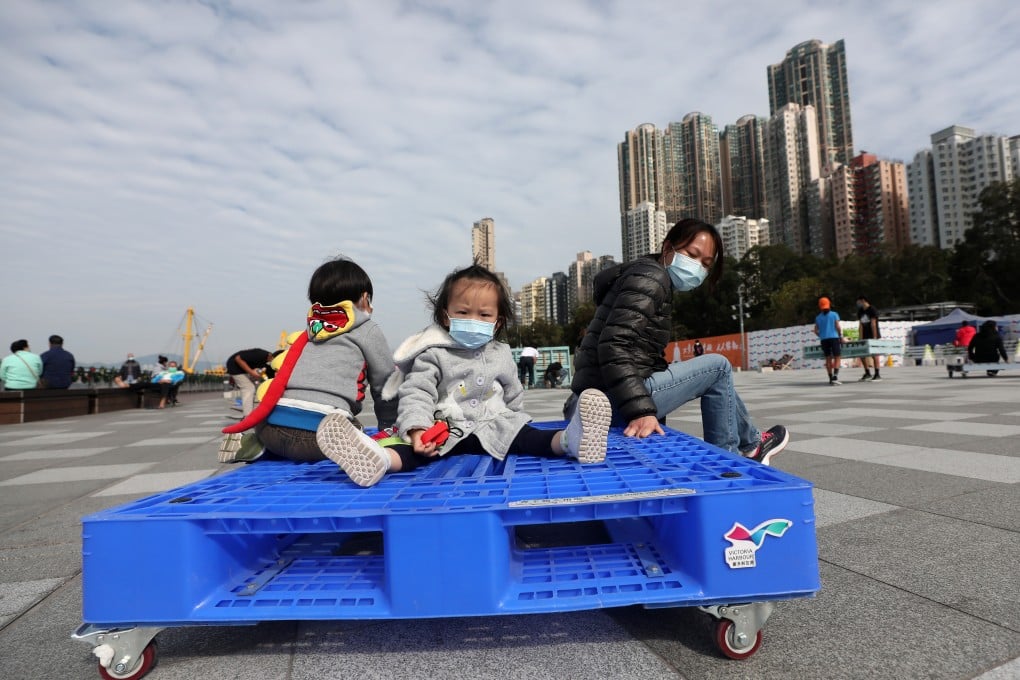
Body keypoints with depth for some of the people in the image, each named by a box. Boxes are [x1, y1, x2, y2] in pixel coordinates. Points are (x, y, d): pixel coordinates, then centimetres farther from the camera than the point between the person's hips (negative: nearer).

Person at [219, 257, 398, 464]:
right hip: (320, 429, -7)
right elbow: (385, 386, 14)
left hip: (270, 424, 7)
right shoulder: (368, 330, 12)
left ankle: (253, 441, 9)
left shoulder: (307, 333, 26)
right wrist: (388, 428, 28)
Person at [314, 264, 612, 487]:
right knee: (420, 450, -31)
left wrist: (509, 421, 22)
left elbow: (513, 396, 23)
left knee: (526, 436, -25)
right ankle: (379, 459, -61)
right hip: (445, 432, -3)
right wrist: (417, 429, -27)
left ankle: (568, 440, -52)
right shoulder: (434, 354, 0)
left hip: (496, 428, 3)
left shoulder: (501, 355, 13)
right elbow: (416, 394, -11)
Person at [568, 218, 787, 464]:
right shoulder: (650, 277, -10)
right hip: (612, 401, -10)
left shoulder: (650, 275, 20)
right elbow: (614, 346, -23)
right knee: (718, 366, 4)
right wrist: (641, 411, -29)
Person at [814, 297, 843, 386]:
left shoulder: (818, 317, 7)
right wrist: (841, 337, 5)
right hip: (834, 338, -3)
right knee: (837, 357, -2)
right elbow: (838, 327, -5)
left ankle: (831, 378, 10)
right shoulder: (834, 314, 0)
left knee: (828, 358, 9)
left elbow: (816, 331, 6)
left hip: (824, 339, 3)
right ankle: (835, 377, -16)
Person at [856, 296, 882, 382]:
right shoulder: (860, 311, 10)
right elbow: (860, 325, 8)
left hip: (873, 336, -7)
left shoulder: (872, 309, -10)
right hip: (865, 337, 7)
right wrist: (860, 338, 3)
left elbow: (873, 324, -15)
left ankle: (877, 375, 0)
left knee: (874, 355, -6)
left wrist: (875, 337, -18)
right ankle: (867, 373, 16)